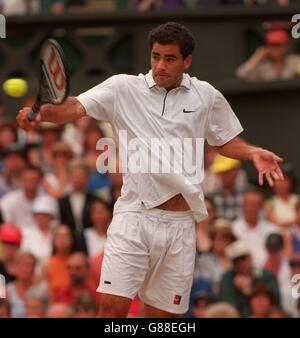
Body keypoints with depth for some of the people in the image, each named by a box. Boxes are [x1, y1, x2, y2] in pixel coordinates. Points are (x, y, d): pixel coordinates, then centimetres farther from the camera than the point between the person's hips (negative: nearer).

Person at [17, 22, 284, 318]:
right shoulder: (124, 88, 0)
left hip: (180, 223, 2)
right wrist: (42, 113, -31)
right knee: (113, 305, -16)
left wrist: (253, 153, 2)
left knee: (162, 314, 6)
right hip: (135, 214, -2)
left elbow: (225, 141, 22)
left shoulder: (207, 96, 8)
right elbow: (75, 108, -11)